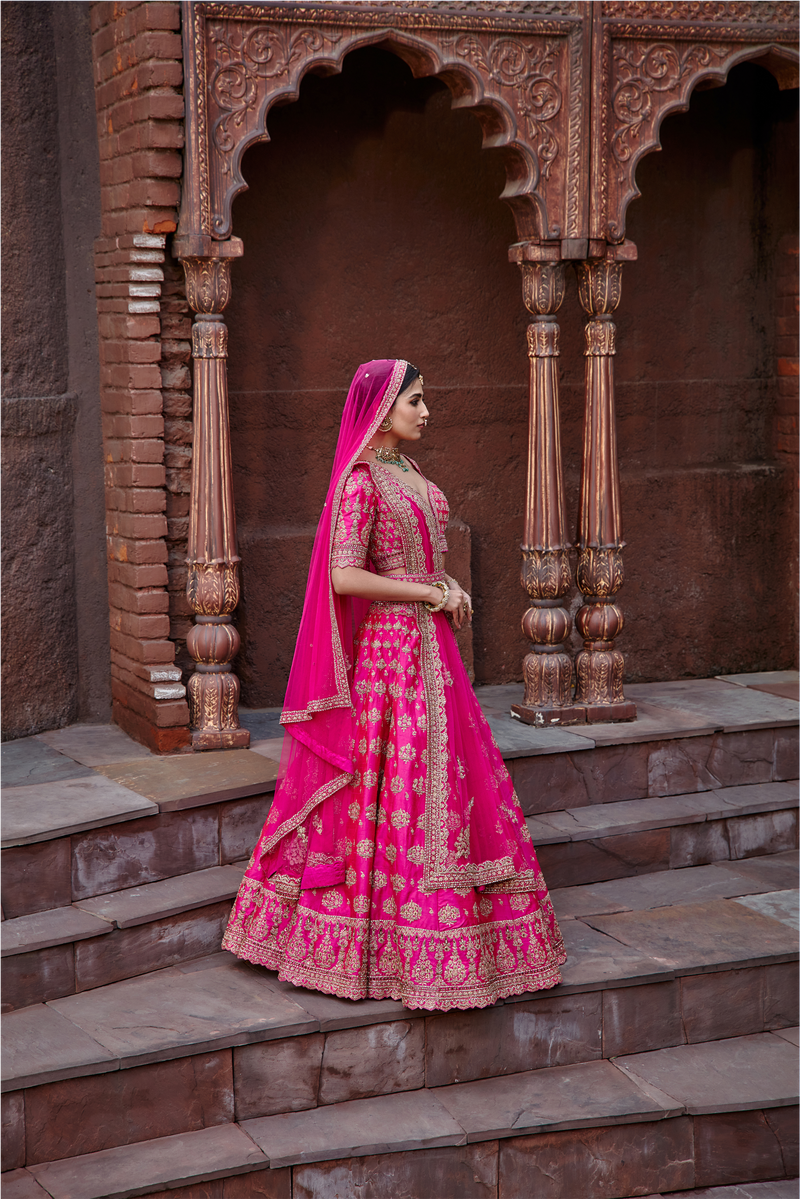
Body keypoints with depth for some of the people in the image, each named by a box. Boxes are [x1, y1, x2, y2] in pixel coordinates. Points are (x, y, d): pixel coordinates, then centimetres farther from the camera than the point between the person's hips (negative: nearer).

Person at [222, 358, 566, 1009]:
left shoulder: (406, 470, 13)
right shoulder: (361, 479, -13)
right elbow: (344, 576, -21)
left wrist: (450, 584, 3)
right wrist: (432, 594, -15)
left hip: (428, 640, 9)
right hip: (390, 644, -9)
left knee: (452, 779, 12)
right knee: (400, 784, -4)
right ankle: (414, 950, 4)